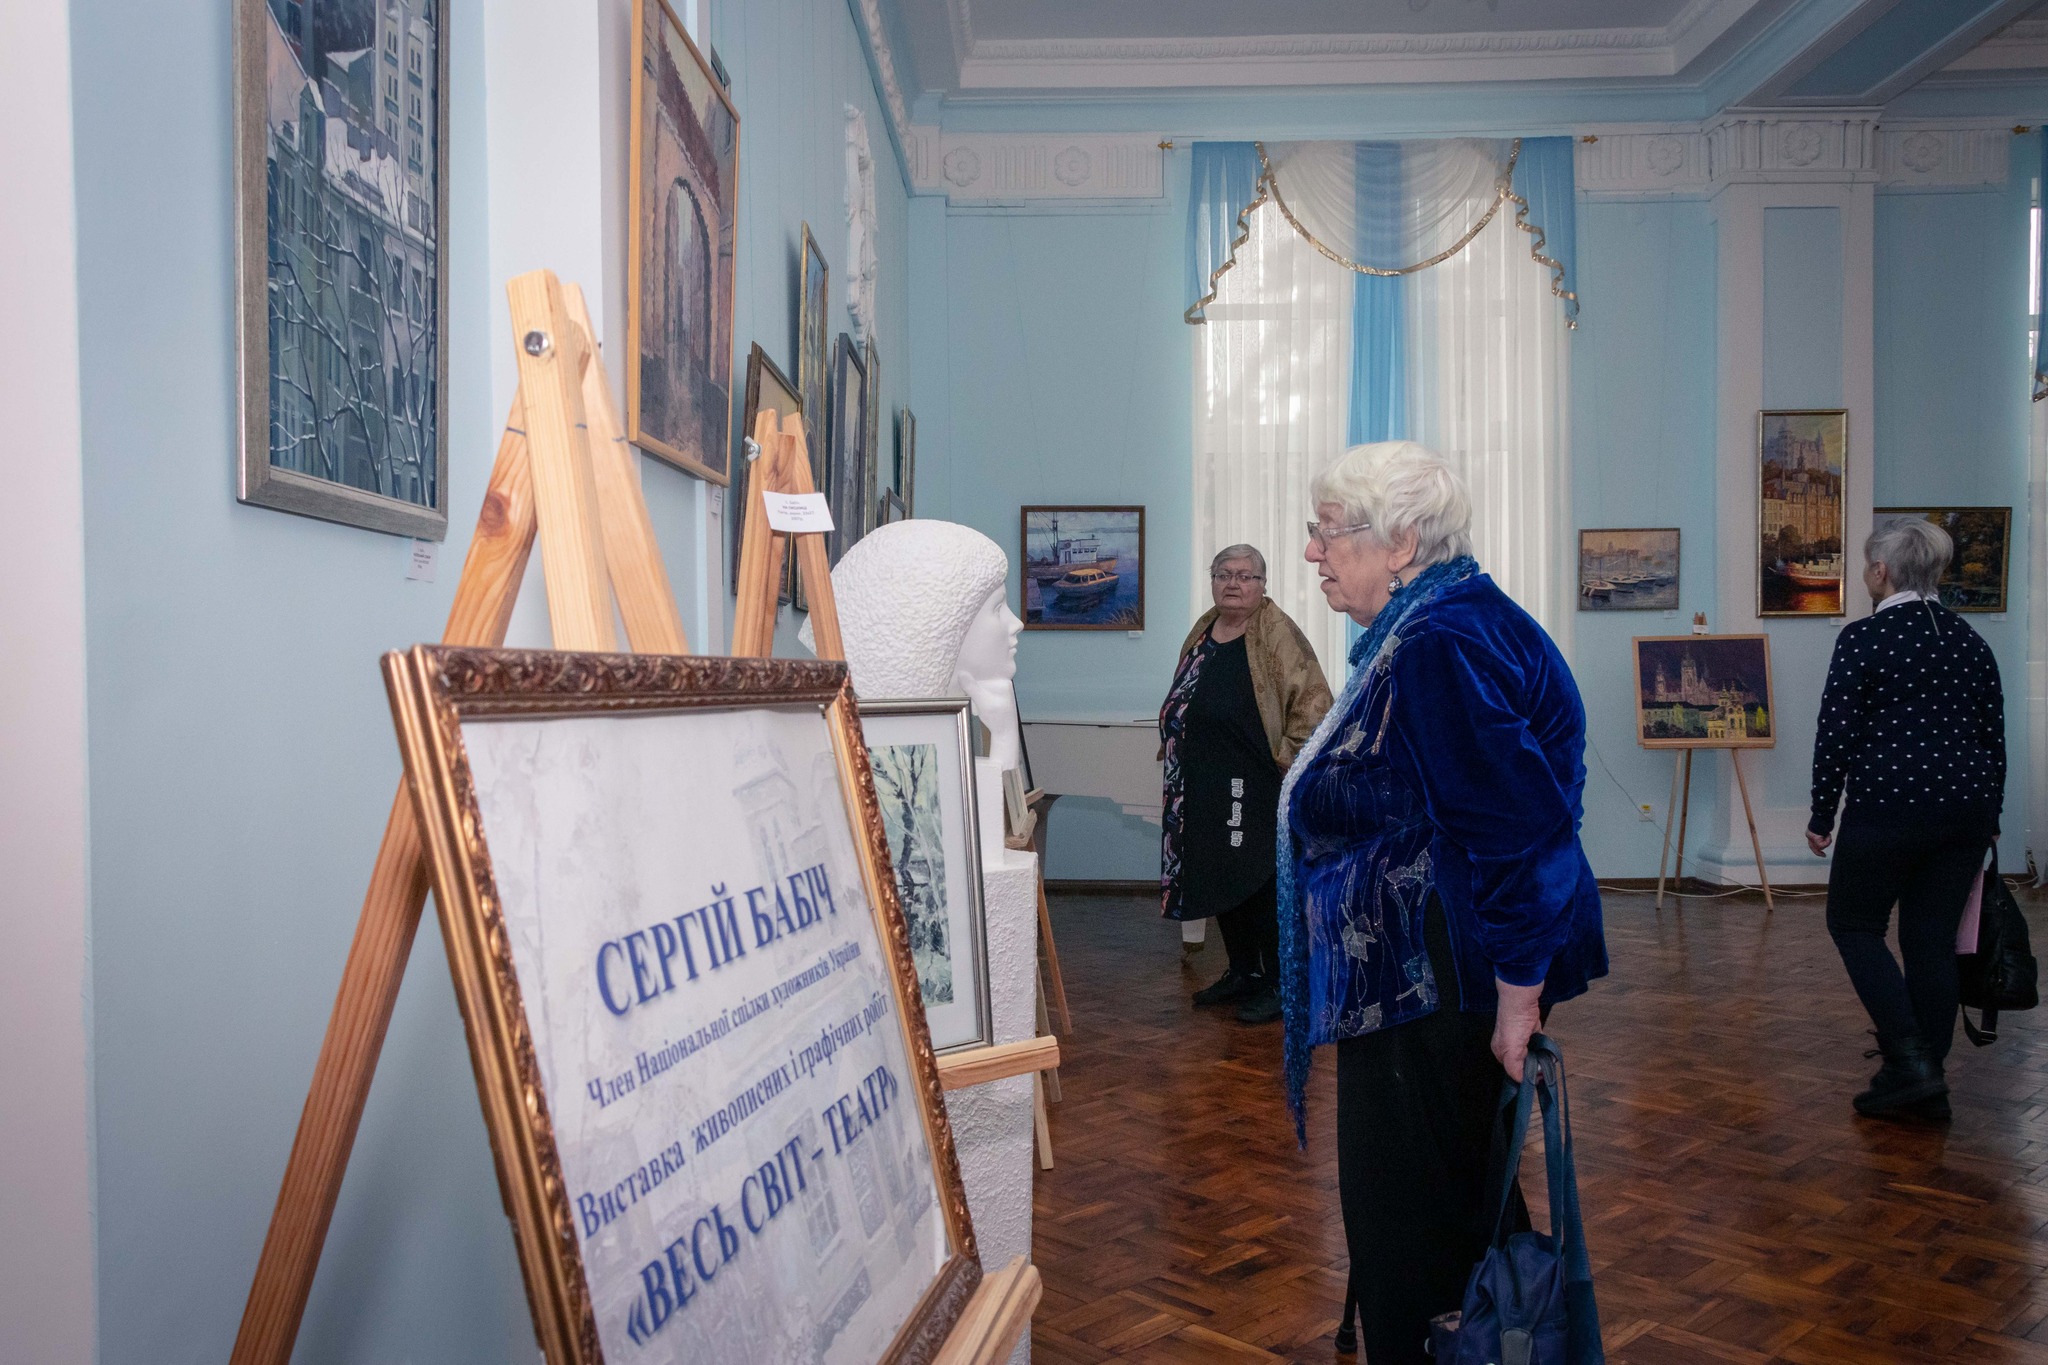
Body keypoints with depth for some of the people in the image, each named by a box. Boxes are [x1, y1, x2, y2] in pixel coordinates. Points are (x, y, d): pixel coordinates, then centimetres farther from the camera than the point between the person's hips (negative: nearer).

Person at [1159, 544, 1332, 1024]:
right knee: (1221, 880, 14)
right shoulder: (1203, 632, 13)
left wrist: (1287, 755, -15)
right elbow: (1181, 702, 24)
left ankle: (1279, 985, 10)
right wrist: (1173, 747, 17)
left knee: (1262, 884, -1)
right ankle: (1242, 972, 28)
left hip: (1256, 787, -7)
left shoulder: (1278, 634, -10)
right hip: (1206, 787, 8)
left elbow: (1313, 701, -15)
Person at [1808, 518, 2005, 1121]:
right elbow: (1994, 736, 14)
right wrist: (1988, 815, 23)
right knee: (1933, 940, 11)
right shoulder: (1969, 639, 10)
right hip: (1966, 807, 6)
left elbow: (1836, 735, -11)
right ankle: (1926, 1086, 17)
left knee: (1854, 923, 9)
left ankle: (1910, 1061, -2)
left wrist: (1821, 816, -1)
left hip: (1891, 805, -6)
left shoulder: (1863, 638, -9)